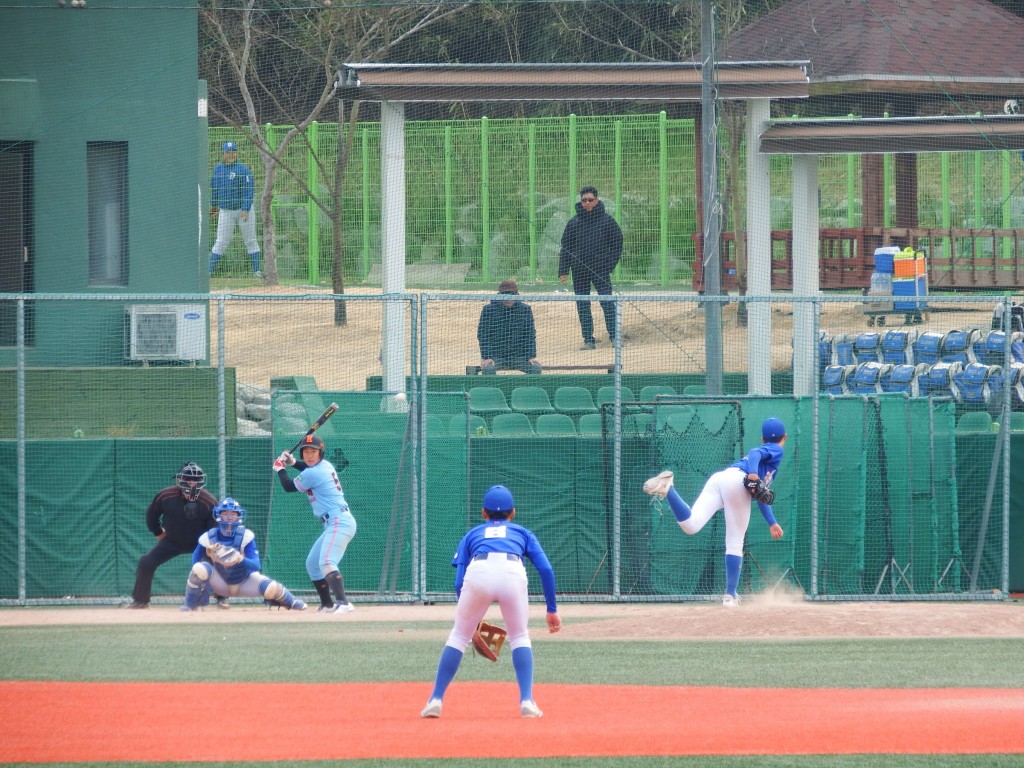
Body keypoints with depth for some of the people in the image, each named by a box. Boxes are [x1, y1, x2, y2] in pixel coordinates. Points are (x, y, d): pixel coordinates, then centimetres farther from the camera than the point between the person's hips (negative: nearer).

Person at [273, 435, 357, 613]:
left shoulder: (312, 474, -15)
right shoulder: (325, 465, 13)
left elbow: (289, 487, 1)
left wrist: (280, 469, 18)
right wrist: (293, 463, 29)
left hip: (339, 522, -11)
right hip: (334, 524, 11)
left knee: (326, 562, -27)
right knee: (312, 564, 20)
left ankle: (343, 603, -40)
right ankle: (327, 605, 25)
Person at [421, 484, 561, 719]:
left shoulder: (472, 534, 34)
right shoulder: (523, 533, 34)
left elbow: (459, 582, 24)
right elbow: (546, 569, 18)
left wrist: (470, 618, 33)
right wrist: (552, 609, 23)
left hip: (478, 574, 0)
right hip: (513, 573, 0)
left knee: (459, 636, 16)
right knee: (520, 637, 19)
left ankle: (436, 700, 10)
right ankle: (527, 701, 5)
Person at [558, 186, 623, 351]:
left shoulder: (606, 220, 2)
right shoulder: (574, 223, 6)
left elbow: (617, 244, 7)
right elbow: (565, 248, 9)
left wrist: (611, 265, -2)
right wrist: (563, 271, 2)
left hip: (601, 269, -2)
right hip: (579, 272, 2)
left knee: (607, 303, -9)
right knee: (583, 307, 3)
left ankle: (614, 336, -4)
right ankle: (588, 340, 8)